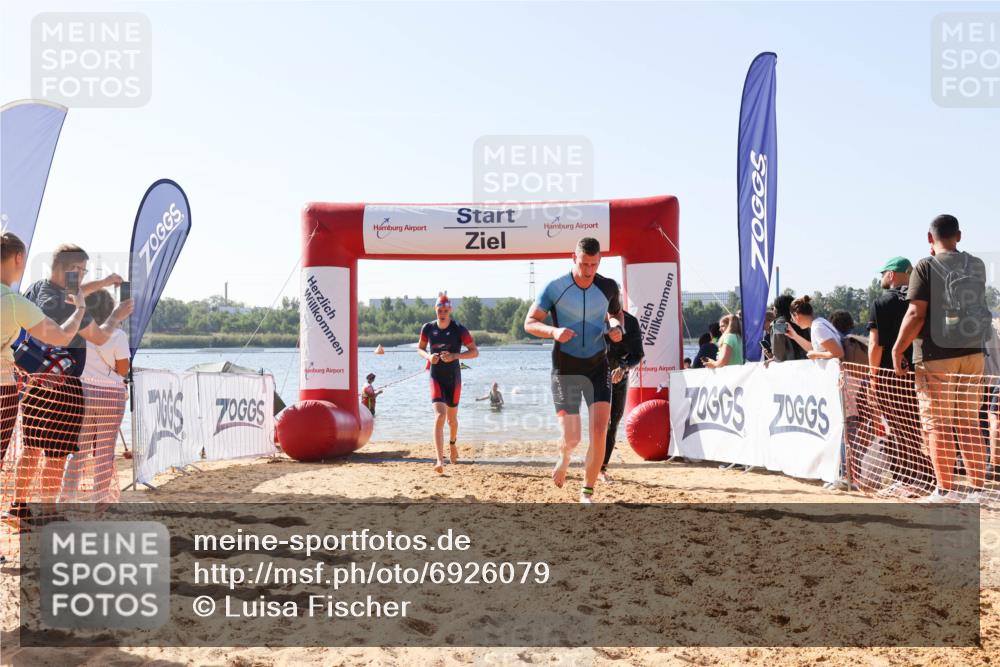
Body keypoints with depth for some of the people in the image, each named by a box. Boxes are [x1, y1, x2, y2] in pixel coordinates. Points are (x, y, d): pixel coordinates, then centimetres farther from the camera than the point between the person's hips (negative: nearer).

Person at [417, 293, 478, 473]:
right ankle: (440, 461, -22)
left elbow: (475, 352, -7)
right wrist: (428, 356, -9)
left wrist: (455, 356, -22)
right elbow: (420, 348, 14)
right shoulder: (428, 328, -1)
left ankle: (453, 443, 48)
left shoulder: (459, 329, -8)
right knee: (440, 416, -16)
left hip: (454, 378, 0)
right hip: (436, 378, 0)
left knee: (452, 417, 15)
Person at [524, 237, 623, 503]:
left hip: (598, 367, 2)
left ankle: (587, 493, 3)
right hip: (565, 369, -2)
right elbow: (530, 323, -5)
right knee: (571, 438, -3)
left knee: (599, 431, -11)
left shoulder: (609, 287, -1)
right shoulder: (555, 288, -10)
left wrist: (616, 326, -4)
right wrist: (553, 331, -25)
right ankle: (564, 457, 36)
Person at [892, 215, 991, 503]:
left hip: (937, 356, -5)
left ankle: (945, 490, 1)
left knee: (938, 424, 0)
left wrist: (897, 350, -7)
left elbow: (916, 314, -15)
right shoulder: (977, 266, 8)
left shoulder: (926, 267, -8)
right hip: (973, 354, 5)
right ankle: (977, 489, 9)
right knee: (970, 424, 10)